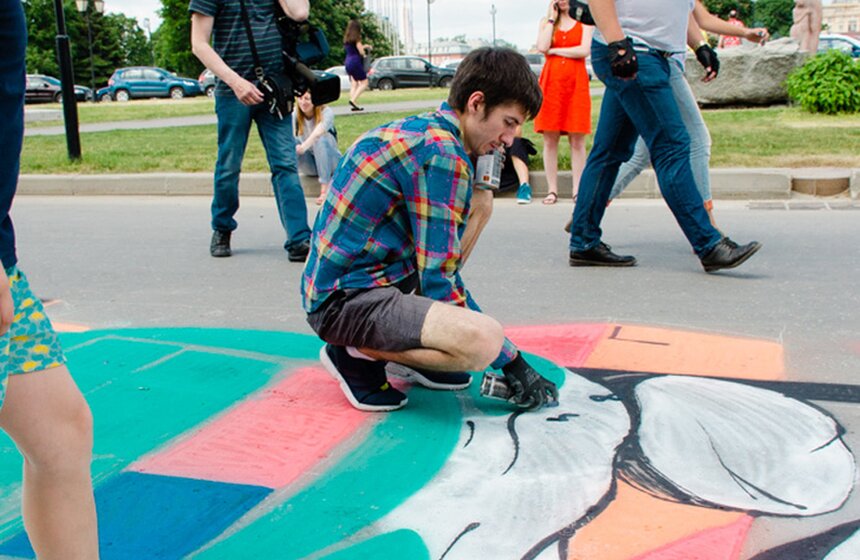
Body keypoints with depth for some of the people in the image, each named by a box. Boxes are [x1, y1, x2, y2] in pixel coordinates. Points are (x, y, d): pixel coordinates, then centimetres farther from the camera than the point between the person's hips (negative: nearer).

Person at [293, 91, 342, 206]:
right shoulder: (295, 116, -4)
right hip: (310, 166, 2)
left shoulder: (326, 113, -16)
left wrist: (303, 147, -53)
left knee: (321, 138, -34)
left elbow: (317, 134, -34)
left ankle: (325, 189, -38)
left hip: (329, 161, -2)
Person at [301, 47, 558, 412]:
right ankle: (358, 354, -4)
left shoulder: (418, 129, 11)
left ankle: (402, 345, 11)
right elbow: (438, 284, -19)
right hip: (343, 302, -10)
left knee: (480, 201, 14)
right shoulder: (442, 153, -18)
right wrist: (512, 362, -12)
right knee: (483, 341, -31)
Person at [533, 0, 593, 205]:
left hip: (576, 83, -1)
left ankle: (578, 191, 0)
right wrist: (552, 18, 2)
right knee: (550, 140, -2)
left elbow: (585, 50, -7)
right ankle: (552, 190, 2)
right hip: (551, 81, 2)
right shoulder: (546, 21, 15)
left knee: (577, 141, -3)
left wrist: (555, 51, -2)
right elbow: (542, 47, -4)